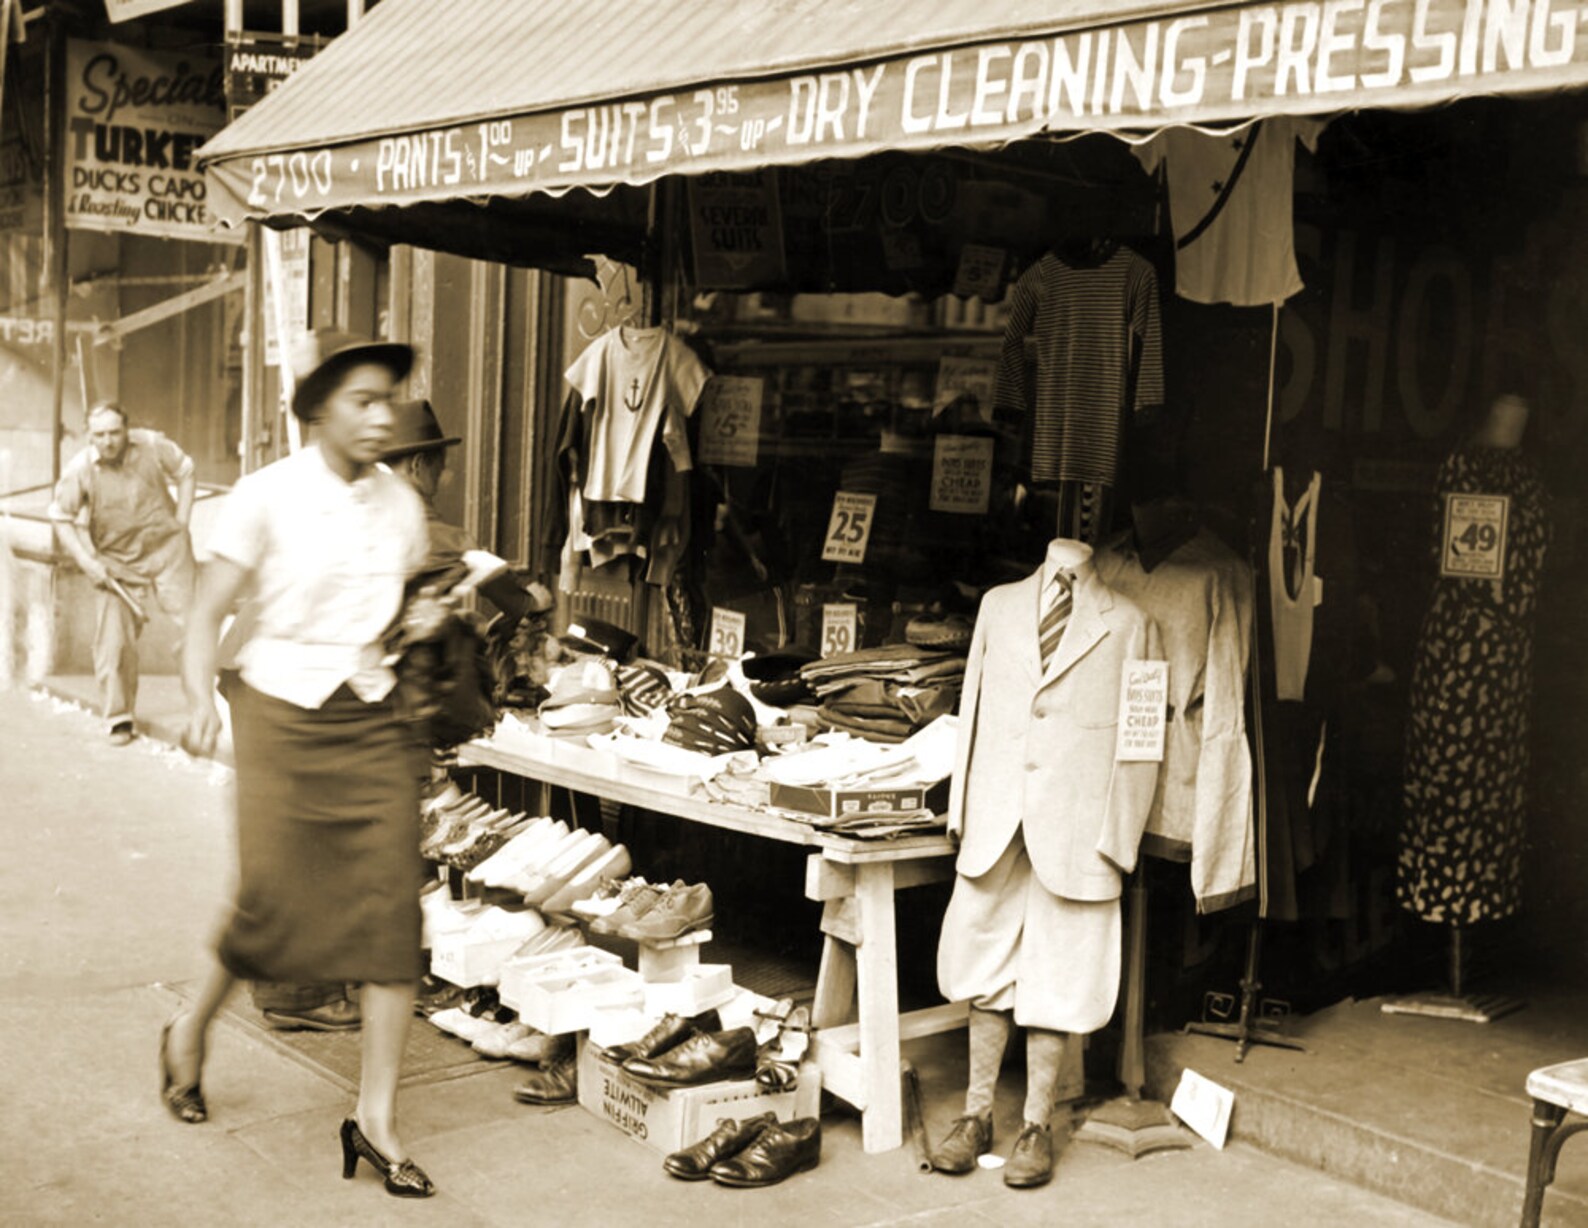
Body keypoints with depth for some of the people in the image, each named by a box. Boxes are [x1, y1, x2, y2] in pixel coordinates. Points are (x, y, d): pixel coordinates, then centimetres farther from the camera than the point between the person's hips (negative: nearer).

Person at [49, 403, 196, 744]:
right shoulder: (80, 468, -13)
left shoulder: (153, 446, -12)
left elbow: (185, 472, 6)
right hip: (117, 563, 0)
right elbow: (61, 517, -1)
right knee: (114, 640, -4)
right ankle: (119, 719, 9)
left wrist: (182, 521, -1)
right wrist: (86, 561, -11)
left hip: (167, 550, 0)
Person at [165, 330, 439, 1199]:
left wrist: (429, 615, 1)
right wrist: (200, 696, -22)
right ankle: (190, 1030, 31)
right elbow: (209, 612, -7)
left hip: (371, 720, 4)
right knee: (272, 904, -4)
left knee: (391, 912, -4)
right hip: (281, 713, -3)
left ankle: (375, 1120, 6)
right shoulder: (266, 497, -7)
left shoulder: (401, 505, 5)